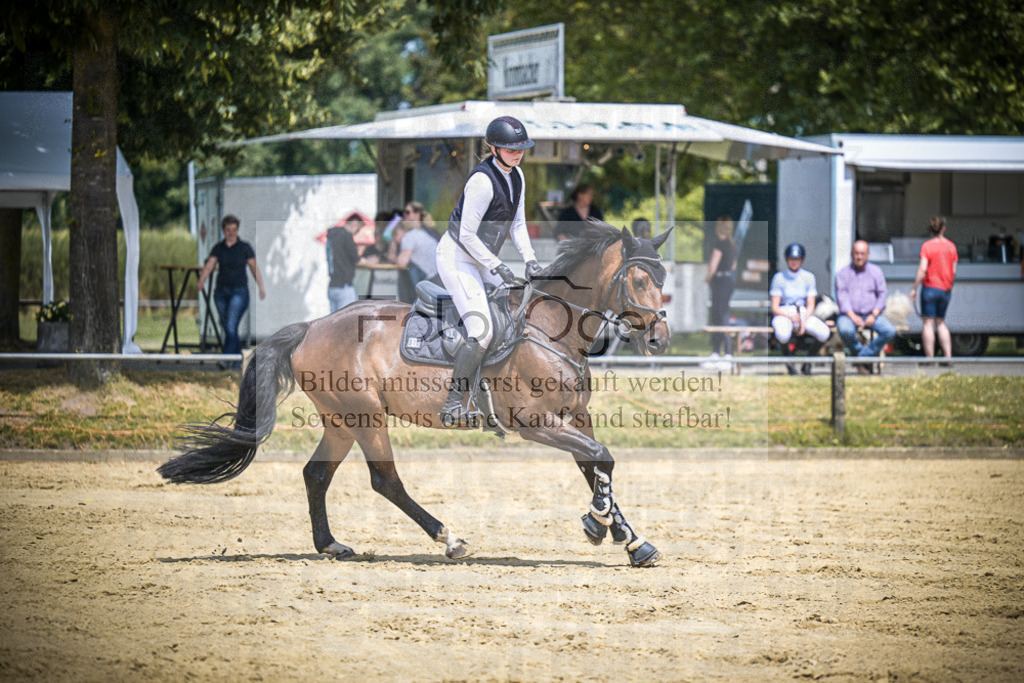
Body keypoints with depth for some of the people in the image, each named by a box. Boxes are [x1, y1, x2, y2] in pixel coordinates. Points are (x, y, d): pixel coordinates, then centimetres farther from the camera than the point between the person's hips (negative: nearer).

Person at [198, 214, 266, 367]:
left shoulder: (245, 247, -1)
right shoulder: (218, 248, 6)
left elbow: (255, 268, 0)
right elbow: (209, 265, -5)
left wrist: (261, 287, -10)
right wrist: (201, 281, -23)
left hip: (239, 291, -4)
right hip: (221, 291, 4)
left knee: (231, 326, -17)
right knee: (227, 328, 10)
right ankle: (238, 359, 24)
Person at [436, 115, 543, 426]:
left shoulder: (516, 176, 4)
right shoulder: (483, 181, -24)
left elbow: (518, 223, 12)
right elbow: (467, 234, -23)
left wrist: (529, 259, -1)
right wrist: (495, 266, -16)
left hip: (481, 260, 9)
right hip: (457, 258, -9)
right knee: (481, 332, -19)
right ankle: (452, 405, -16)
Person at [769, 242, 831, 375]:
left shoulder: (809, 277, 9)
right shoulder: (779, 277, 2)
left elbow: (811, 305, 4)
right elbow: (774, 308, -3)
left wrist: (804, 322, -15)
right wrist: (790, 317, -21)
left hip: (804, 314, 2)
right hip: (783, 314, -2)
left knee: (824, 333, -28)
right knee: (783, 334, -40)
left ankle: (807, 363, -4)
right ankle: (788, 363, -9)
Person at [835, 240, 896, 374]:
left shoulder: (876, 271, 11)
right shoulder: (843, 273, 5)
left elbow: (882, 295, 5)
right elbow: (842, 298, -5)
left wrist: (874, 315, -11)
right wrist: (853, 317, -18)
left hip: (871, 314, 2)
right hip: (849, 314, -2)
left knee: (890, 331, -26)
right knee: (845, 330, -37)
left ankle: (863, 356, -15)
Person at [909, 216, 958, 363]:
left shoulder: (927, 246, -9)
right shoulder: (951, 246, 5)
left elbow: (922, 269, -16)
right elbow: (954, 271, 8)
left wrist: (914, 288, -10)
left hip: (930, 288, -5)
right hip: (946, 290, 5)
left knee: (928, 323, -2)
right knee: (941, 322, 16)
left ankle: (930, 358, -7)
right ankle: (948, 356, 8)